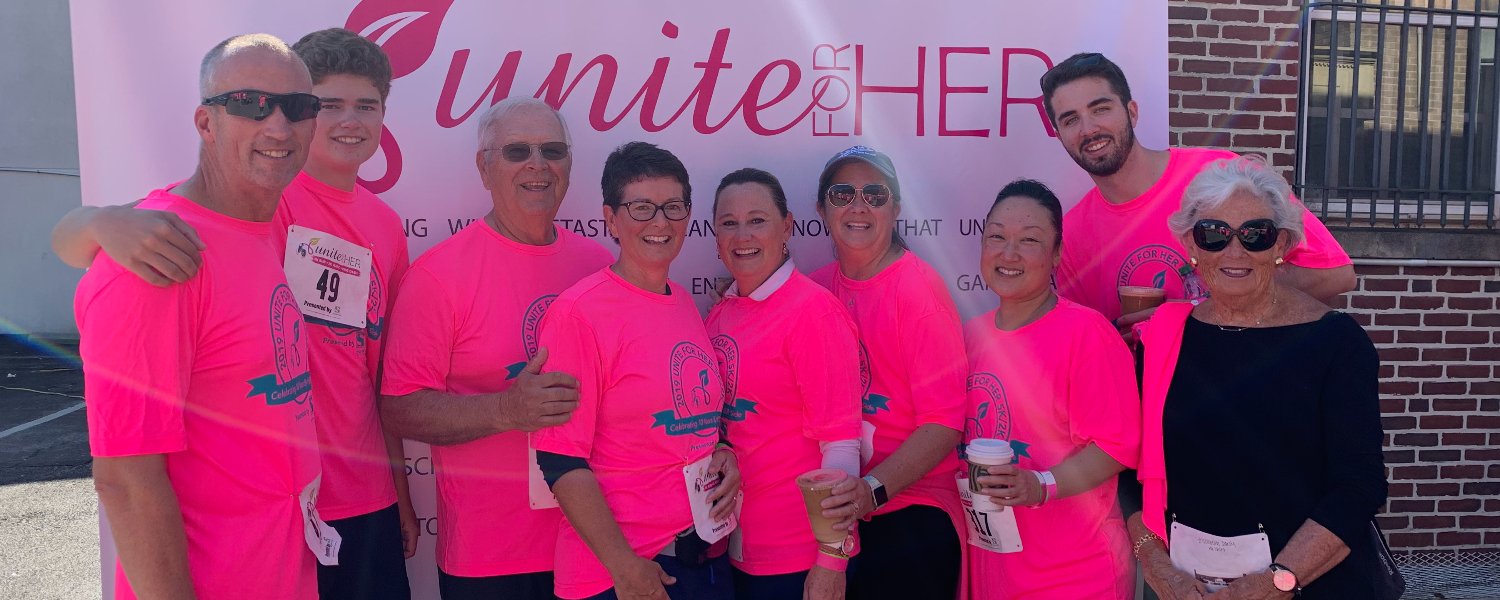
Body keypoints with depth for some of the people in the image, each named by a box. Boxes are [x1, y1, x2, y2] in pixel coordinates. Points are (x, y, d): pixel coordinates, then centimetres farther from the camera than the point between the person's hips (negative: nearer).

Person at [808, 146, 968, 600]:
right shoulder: (818, 287, 3)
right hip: (839, 511, 5)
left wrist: (875, 488, -26)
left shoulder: (919, 288, -13)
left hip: (914, 513, -5)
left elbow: (944, 423, -16)